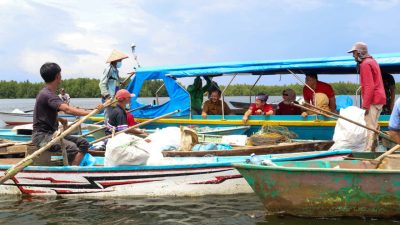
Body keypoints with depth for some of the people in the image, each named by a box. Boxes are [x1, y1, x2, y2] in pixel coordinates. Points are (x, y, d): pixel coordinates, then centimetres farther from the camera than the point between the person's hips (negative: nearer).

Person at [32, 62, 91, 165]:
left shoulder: (48, 93, 15)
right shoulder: (47, 94, -17)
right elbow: (67, 109, -32)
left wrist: (60, 120, 15)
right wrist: (89, 113, -35)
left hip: (52, 133, 10)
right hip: (41, 136, -10)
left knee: (83, 143, -2)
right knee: (71, 147, -32)